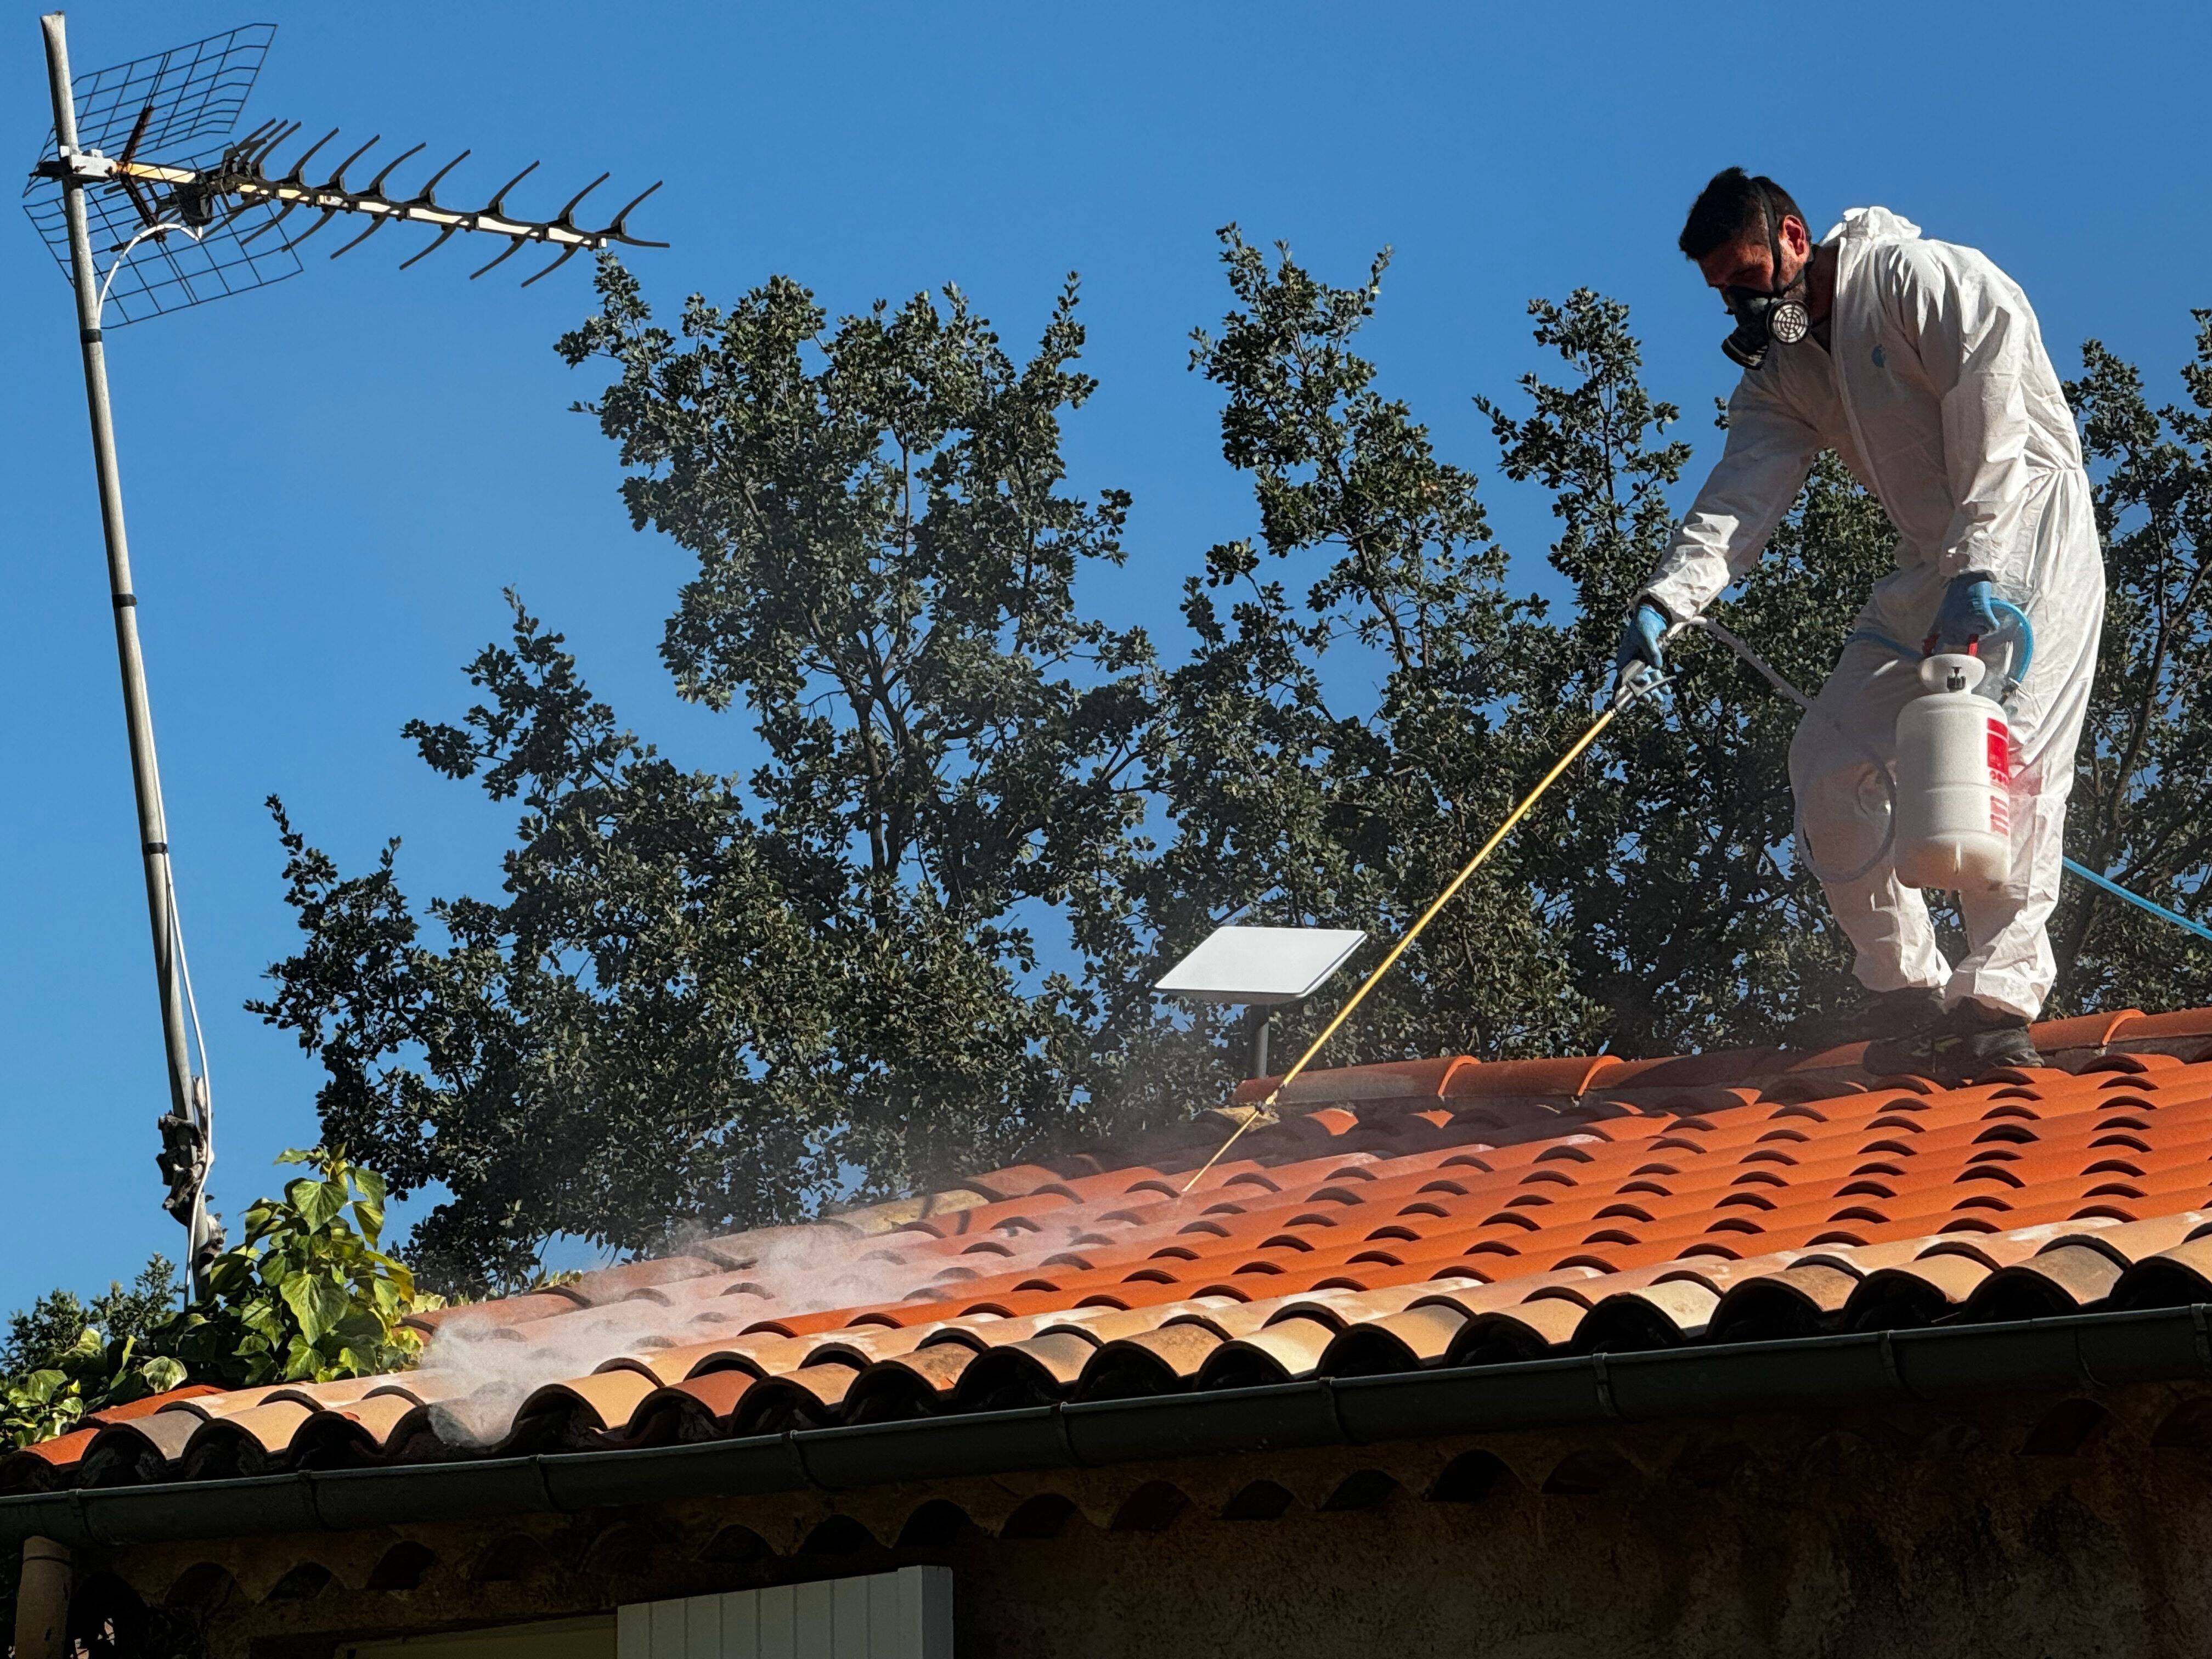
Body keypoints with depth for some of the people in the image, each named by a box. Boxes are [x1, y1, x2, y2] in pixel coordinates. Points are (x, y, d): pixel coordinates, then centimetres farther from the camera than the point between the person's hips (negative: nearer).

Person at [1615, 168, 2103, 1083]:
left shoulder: (1920, 279, -12)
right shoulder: (1777, 372, 10)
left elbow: (1994, 431, -20)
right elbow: (1741, 494, -4)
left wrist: (1975, 571, -29)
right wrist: (1666, 600, -21)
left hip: (2028, 534, -8)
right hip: (1932, 567, 8)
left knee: (2008, 763, -20)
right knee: (1828, 760, -1)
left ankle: (1998, 1003, -22)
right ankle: (1906, 989, 5)